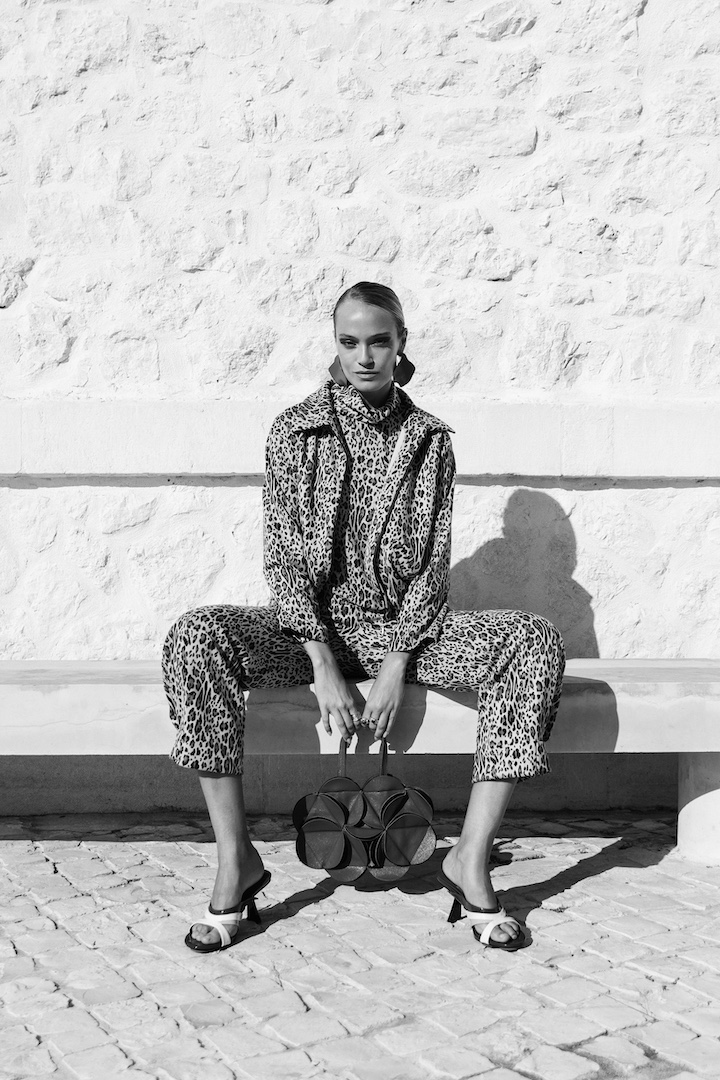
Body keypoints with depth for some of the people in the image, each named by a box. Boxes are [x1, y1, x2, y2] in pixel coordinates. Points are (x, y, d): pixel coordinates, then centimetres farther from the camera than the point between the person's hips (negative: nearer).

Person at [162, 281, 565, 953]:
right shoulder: (295, 430, 0)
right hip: (310, 625, -1)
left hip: (400, 627, 1)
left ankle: (471, 859, -21)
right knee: (196, 639, -32)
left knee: (535, 643, -25)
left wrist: (396, 666, -14)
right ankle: (235, 860, -23)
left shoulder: (429, 440, 4)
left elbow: (432, 563, -1)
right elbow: (284, 557, -6)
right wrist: (323, 666, -18)